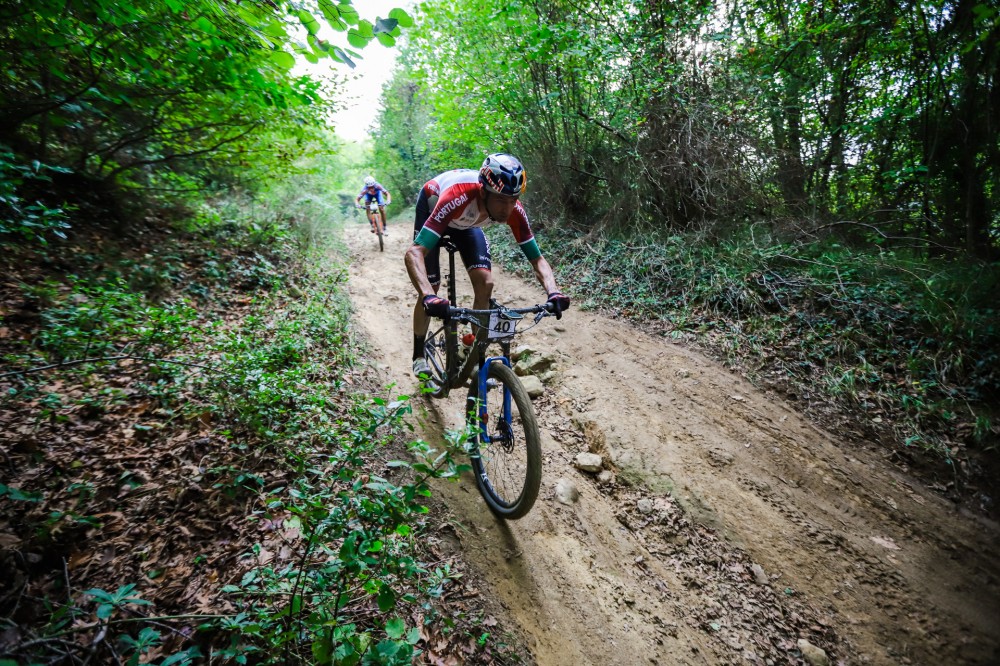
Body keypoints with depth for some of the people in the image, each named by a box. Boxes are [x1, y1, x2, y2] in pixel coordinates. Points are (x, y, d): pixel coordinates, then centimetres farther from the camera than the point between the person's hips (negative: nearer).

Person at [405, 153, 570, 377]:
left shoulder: (513, 209, -33)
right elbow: (414, 253, -52)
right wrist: (429, 296, -68)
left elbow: (537, 259, -27)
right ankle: (419, 356, 16)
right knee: (430, 290, -9)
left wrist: (553, 291, -47)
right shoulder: (458, 198, -46)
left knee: (485, 283, -14)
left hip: (466, 221, 3)